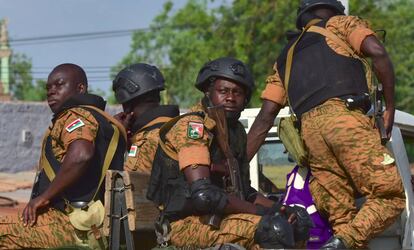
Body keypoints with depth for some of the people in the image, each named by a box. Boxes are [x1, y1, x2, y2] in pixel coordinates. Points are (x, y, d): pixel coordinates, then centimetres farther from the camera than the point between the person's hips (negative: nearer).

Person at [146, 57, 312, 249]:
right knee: (274, 229, -27)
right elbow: (203, 194, -23)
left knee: (298, 224, 8)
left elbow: (244, 191, 21)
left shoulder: (236, 131, 16)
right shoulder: (192, 125, -13)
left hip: (214, 217, 9)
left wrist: (280, 210, 2)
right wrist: (261, 211, -18)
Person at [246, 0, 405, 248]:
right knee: (390, 195, -7)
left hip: (310, 130, 5)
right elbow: (378, 53, 1)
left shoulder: (286, 57, 34)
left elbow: (264, 119, 25)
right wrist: (390, 107, 8)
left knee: (341, 216, 3)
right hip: (346, 116, -5)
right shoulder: (342, 24, 22)